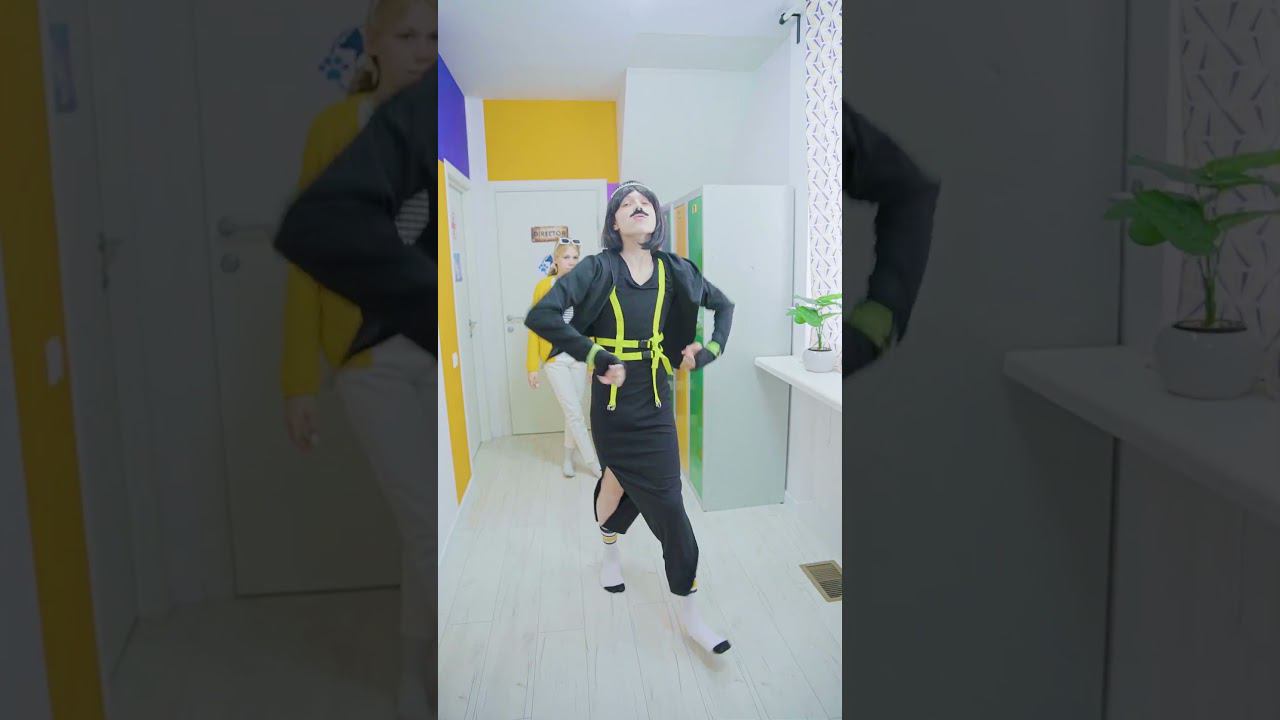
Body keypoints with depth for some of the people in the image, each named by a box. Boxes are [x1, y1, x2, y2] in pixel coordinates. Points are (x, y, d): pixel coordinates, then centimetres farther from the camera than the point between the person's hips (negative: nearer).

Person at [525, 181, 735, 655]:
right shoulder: (598, 268, -11)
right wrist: (599, 358, -23)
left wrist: (710, 350, 1)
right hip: (613, 399, -3)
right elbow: (540, 316, -23)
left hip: (657, 401, 3)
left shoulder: (672, 271, 0)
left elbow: (723, 305, 16)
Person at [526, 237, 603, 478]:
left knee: (573, 411, 12)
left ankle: (568, 459, 29)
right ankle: (595, 464, 6)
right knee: (575, 413, -3)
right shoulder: (544, 286, -6)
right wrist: (533, 366, -5)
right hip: (555, 358, -3)